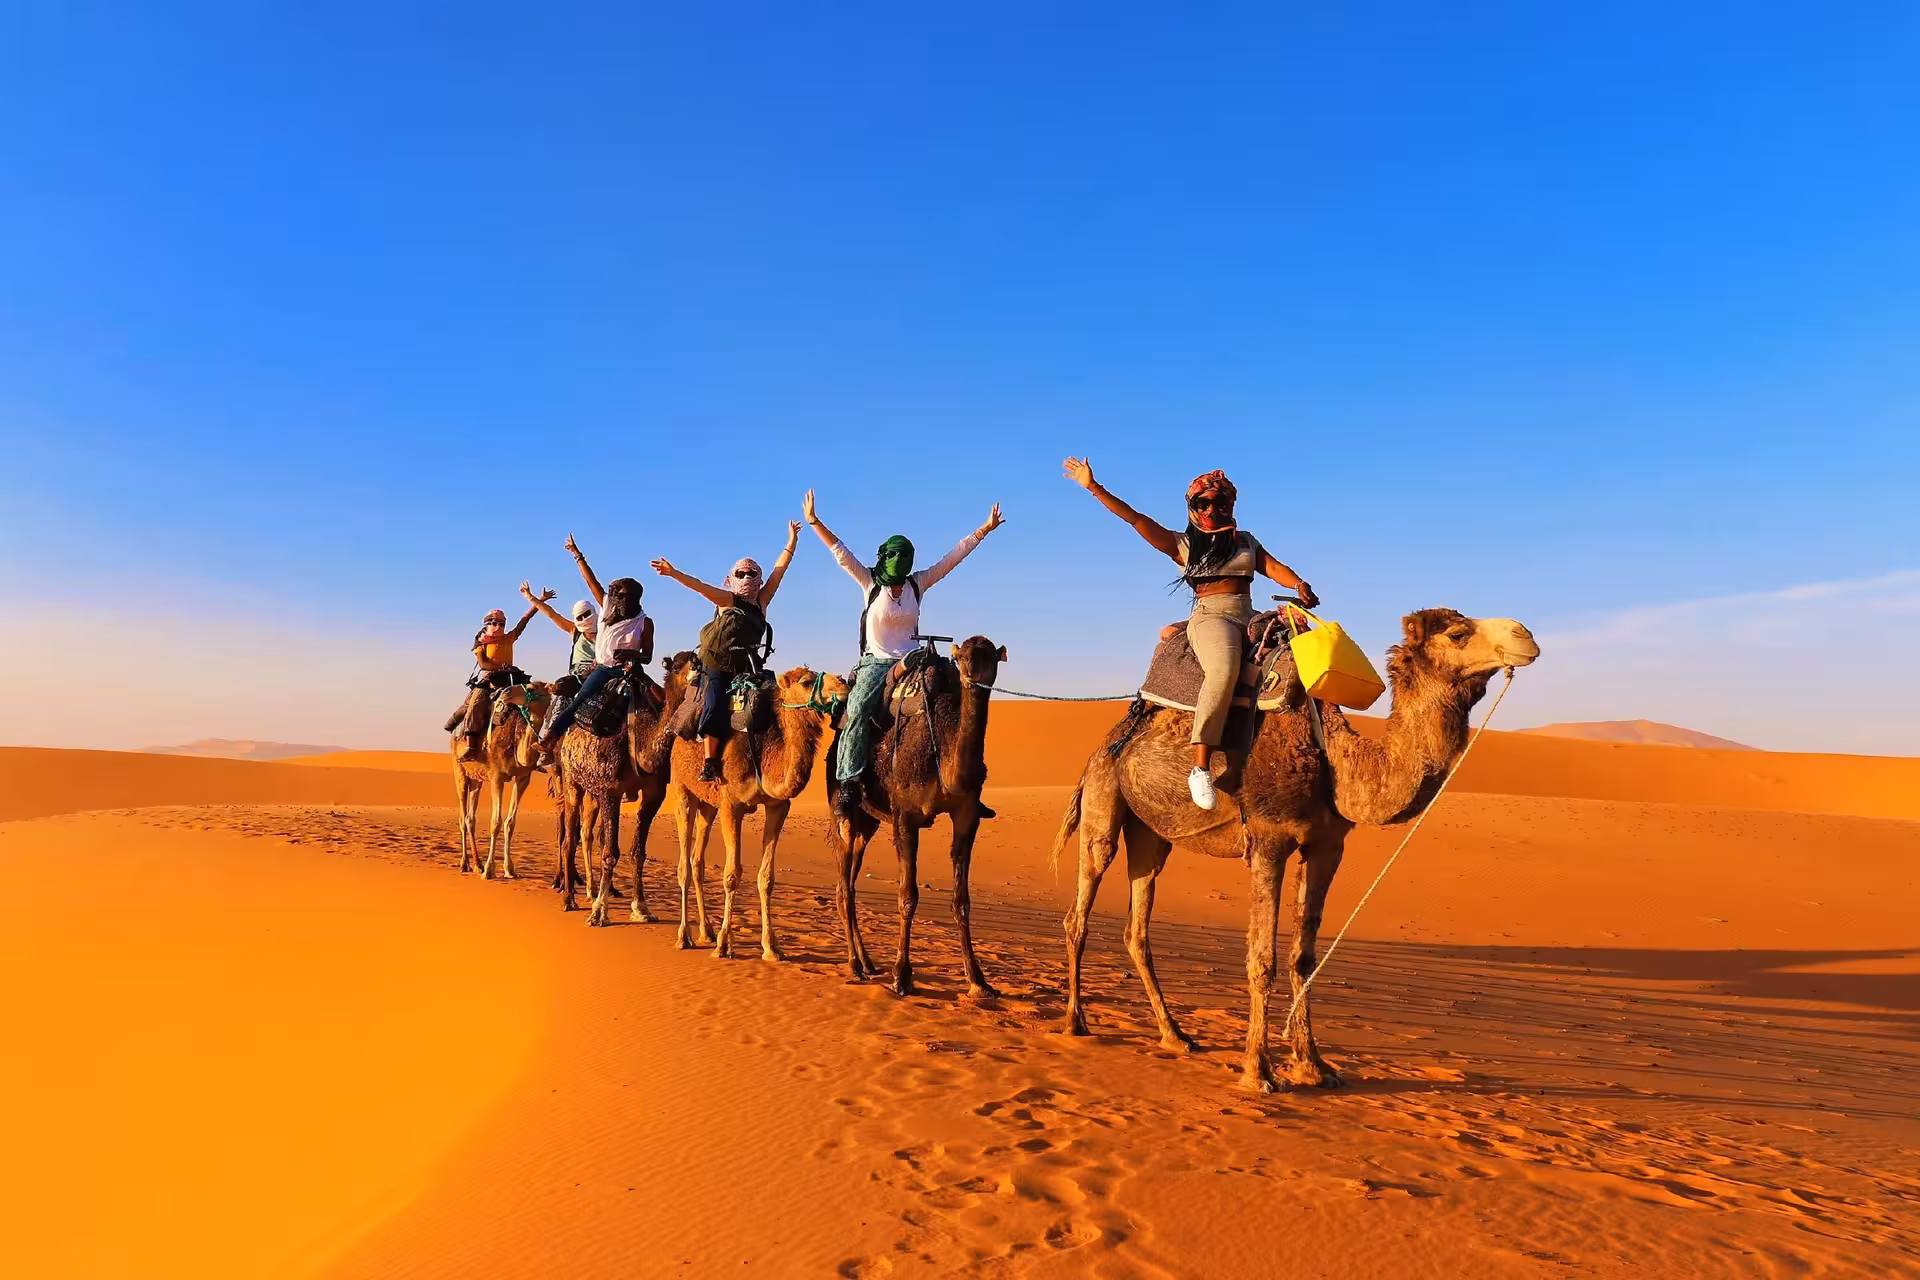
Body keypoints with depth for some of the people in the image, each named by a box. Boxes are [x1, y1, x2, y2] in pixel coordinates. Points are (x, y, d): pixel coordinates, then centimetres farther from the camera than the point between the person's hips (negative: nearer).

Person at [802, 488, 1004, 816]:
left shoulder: (918, 584, 9)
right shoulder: (870, 583, 4)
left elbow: (952, 556, 8)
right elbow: (840, 552, -1)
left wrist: (984, 529, 6)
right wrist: (813, 521, -9)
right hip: (875, 662, -3)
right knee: (858, 710, -28)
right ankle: (849, 783, -30)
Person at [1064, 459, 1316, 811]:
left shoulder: (1246, 541, 25)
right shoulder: (1183, 545, 14)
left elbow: (1274, 567, 11)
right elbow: (1136, 519, 8)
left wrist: (1300, 585, -11)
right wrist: (1093, 487, 1)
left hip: (1250, 617, 6)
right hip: (1210, 615, -6)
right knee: (1223, 667, -37)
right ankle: (1200, 766, -40)